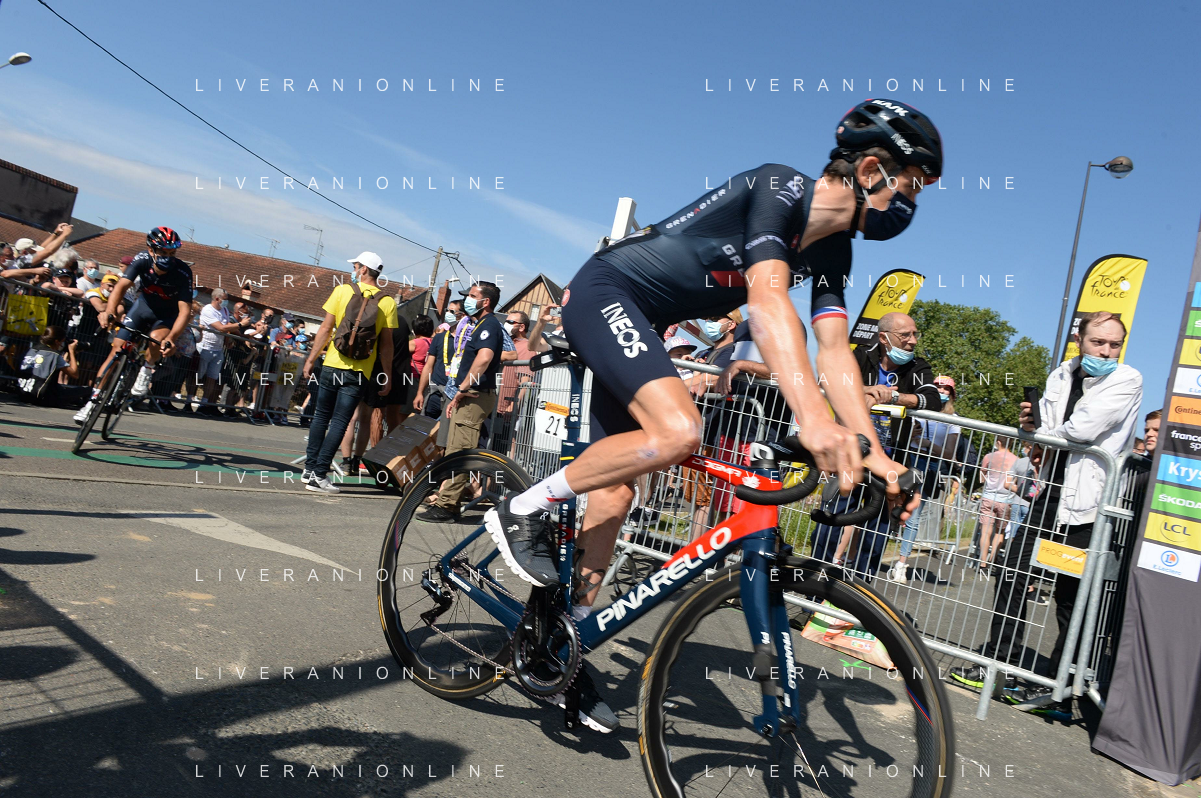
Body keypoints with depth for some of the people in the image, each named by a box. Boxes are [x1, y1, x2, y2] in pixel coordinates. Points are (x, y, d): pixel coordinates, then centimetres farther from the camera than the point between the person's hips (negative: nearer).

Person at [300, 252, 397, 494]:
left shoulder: (342, 291, 0)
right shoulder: (387, 301, -1)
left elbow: (326, 329, 0)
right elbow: (386, 344, -2)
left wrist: (311, 360, 8)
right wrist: (387, 378, 5)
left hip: (332, 365, 1)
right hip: (360, 371, -1)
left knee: (321, 416, 14)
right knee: (340, 422, 2)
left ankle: (309, 469, 19)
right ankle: (319, 475, -1)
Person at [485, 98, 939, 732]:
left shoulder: (833, 250, 5)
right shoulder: (779, 187, -21)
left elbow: (834, 351, -2)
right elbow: (767, 298, -37)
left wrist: (873, 452, -13)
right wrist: (813, 417, -49)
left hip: (635, 324, 9)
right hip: (604, 292, -8)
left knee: (615, 493, 4)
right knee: (677, 430, -31)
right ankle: (522, 512, -12)